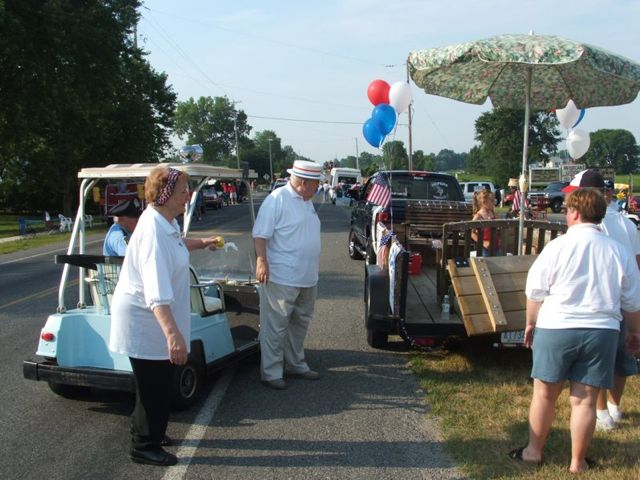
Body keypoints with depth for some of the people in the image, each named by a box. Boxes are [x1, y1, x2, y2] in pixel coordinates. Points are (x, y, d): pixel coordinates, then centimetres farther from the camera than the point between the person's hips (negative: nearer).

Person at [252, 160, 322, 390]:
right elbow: (260, 234, -16)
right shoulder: (277, 199, -14)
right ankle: (271, 372, 7)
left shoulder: (306, 201, 15)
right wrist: (262, 261, -23)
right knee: (275, 327, -2)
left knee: (300, 324, 18)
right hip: (281, 278, -9)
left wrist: (313, 270, 24)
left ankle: (295, 364, 31)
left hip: (307, 278, 9)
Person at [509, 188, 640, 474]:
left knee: (544, 394, 12)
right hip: (602, 332, 2)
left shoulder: (557, 247, -8)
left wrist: (531, 324, 12)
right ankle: (578, 462, 19)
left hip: (555, 329, -2)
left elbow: (535, 292, -3)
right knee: (585, 399, 9)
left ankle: (534, 451, 25)